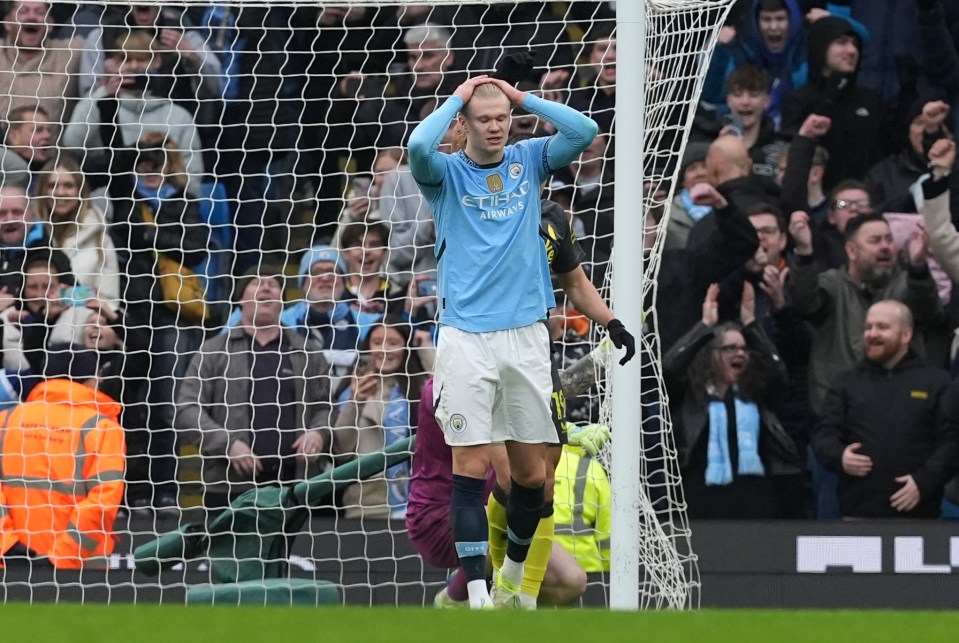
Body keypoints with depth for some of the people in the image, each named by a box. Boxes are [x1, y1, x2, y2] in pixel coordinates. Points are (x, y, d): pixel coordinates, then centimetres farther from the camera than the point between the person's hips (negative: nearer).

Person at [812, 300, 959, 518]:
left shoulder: (937, 383, 8)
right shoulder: (846, 384, 16)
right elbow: (824, 434, 11)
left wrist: (924, 482, -12)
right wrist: (839, 457, -12)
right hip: (858, 512, 2)